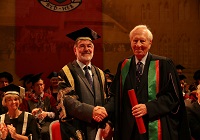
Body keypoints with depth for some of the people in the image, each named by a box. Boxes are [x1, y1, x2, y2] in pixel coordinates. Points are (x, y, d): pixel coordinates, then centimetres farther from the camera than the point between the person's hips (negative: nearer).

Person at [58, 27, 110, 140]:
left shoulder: (99, 74, 15)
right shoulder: (66, 73, -3)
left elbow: (105, 100, 11)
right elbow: (66, 101, -14)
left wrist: (106, 122, -6)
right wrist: (91, 111, -24)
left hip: (98, 131, 5)